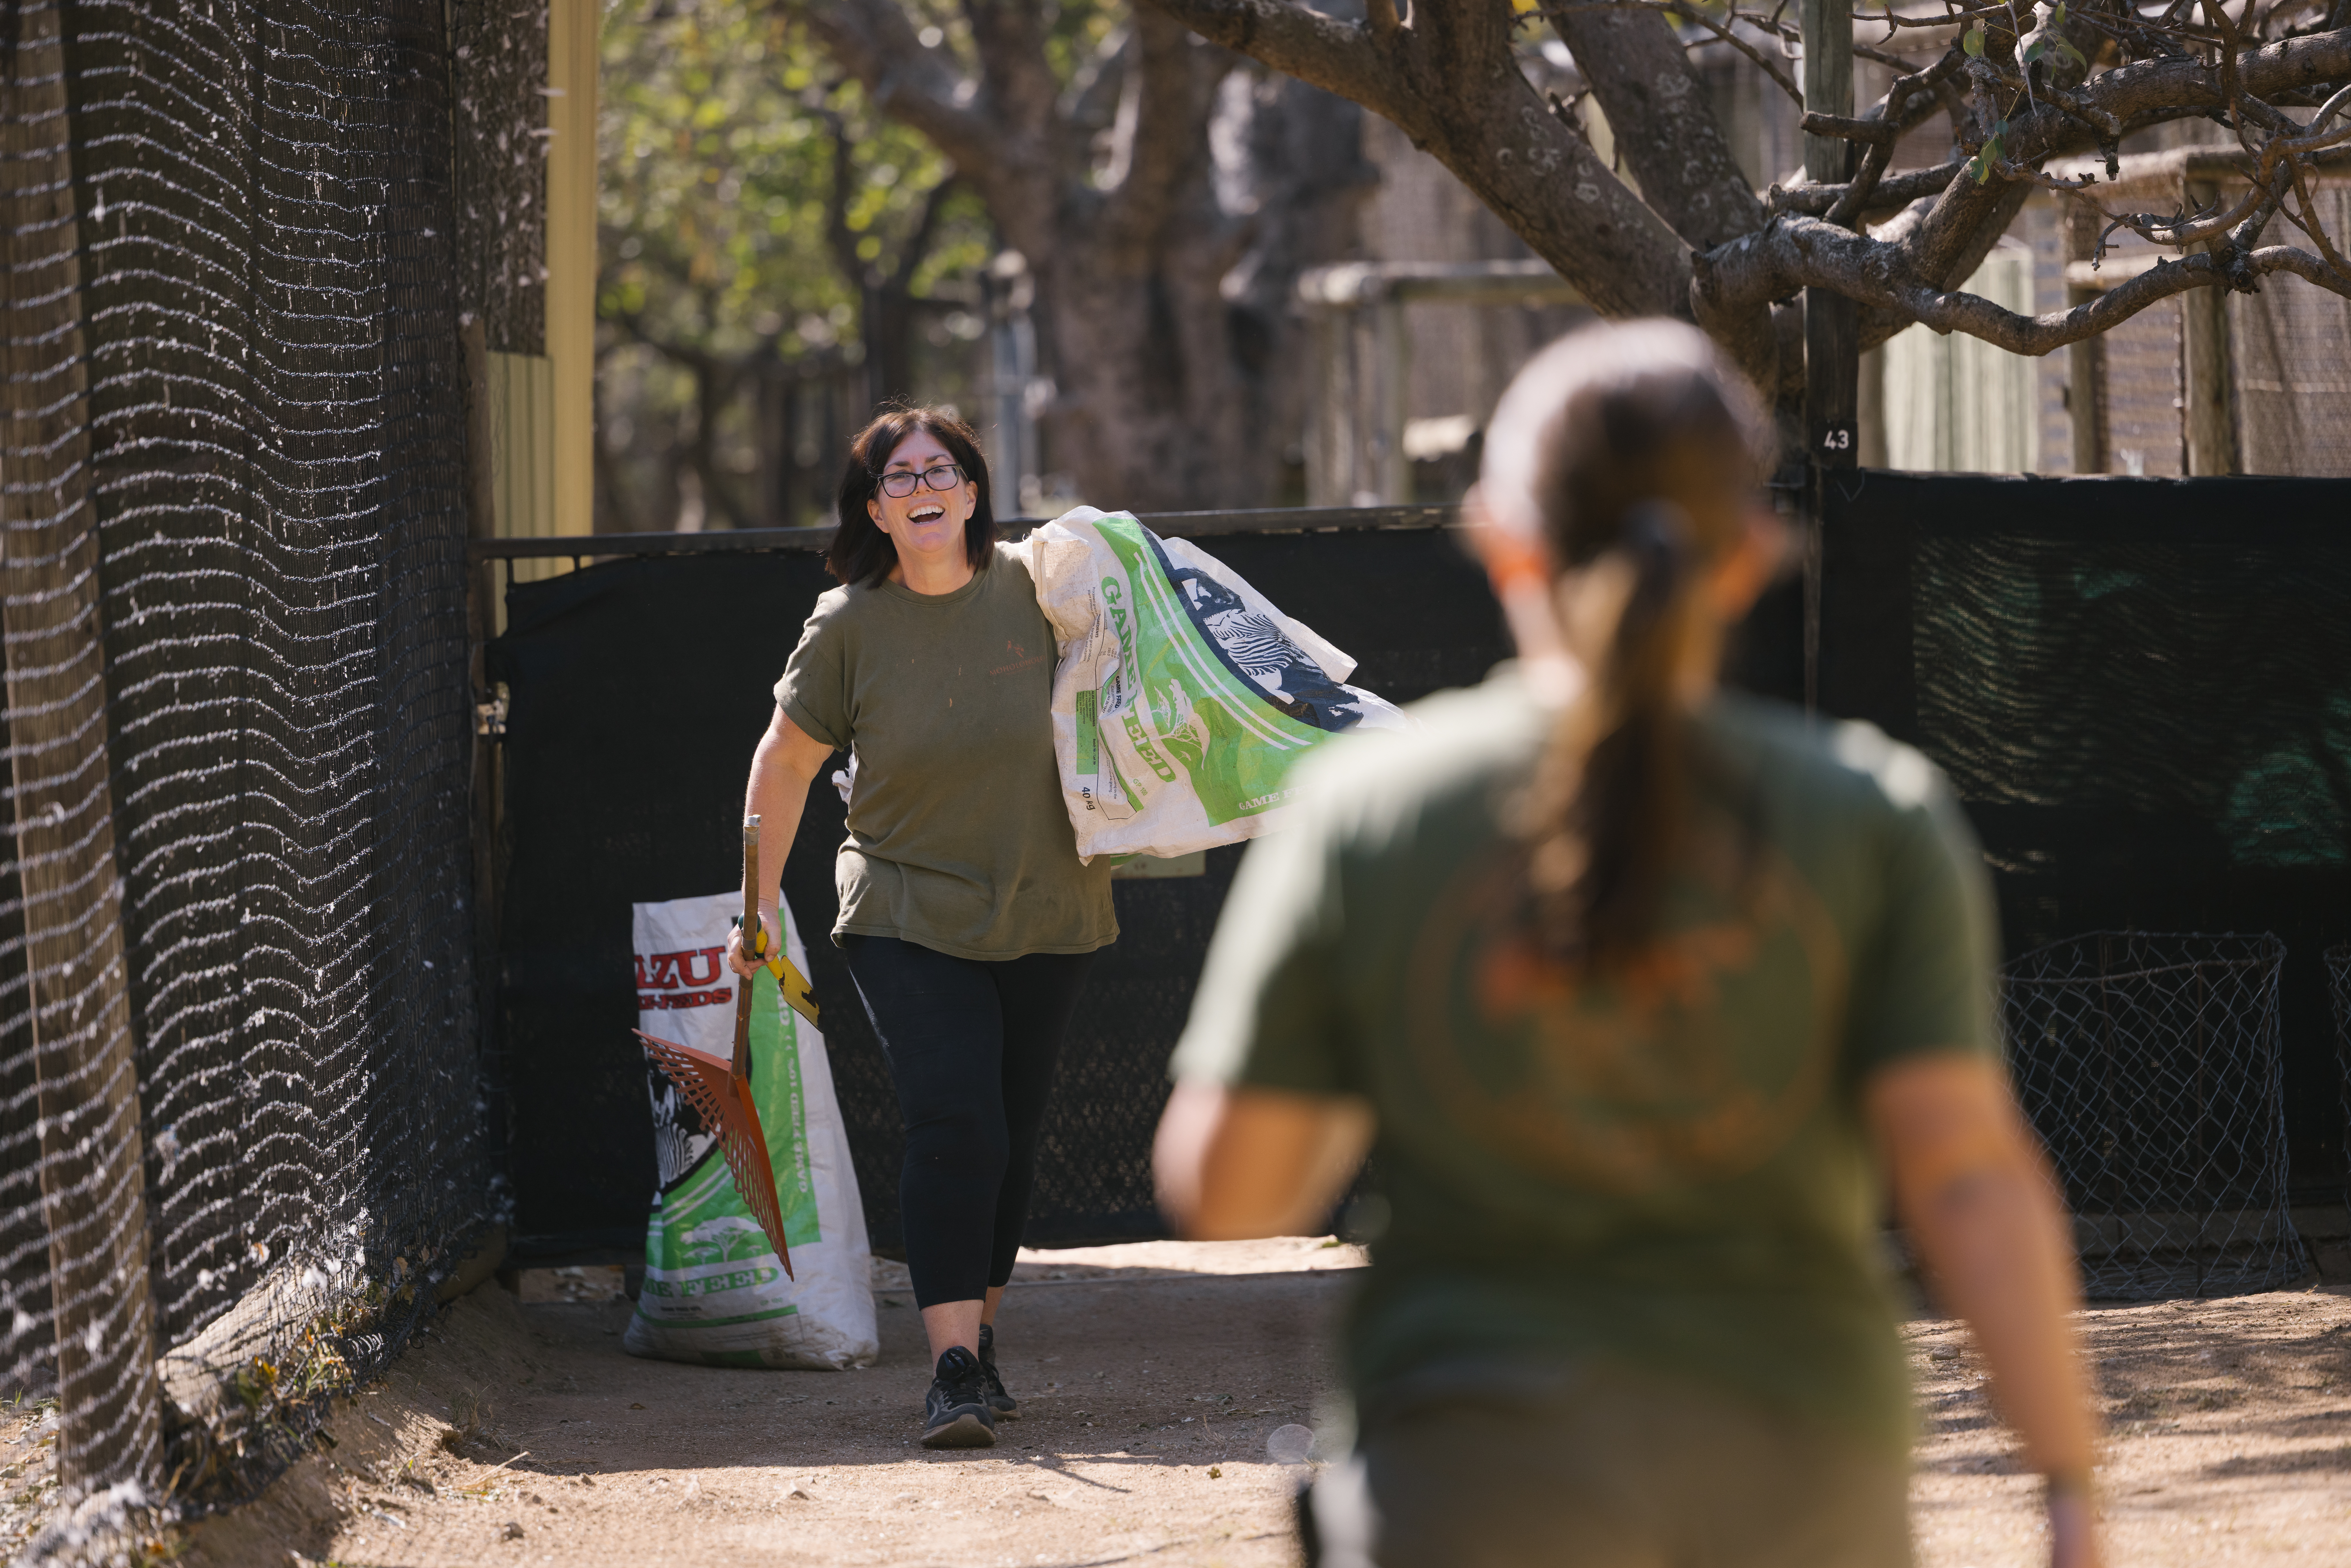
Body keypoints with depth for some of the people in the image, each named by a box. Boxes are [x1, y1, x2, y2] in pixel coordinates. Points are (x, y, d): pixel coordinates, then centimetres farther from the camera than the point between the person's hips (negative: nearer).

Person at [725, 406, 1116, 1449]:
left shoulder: (1033, 591, -4)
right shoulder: (849, 626, -7)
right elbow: (787, 758, 4)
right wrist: (760, 898, 4)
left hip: (1043, 914, 2)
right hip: (909, 919, -2)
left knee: (1012, 1140, 10)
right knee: (952, 1127, -17)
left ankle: (977, 1339, 27)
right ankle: (955, 1369, -19)